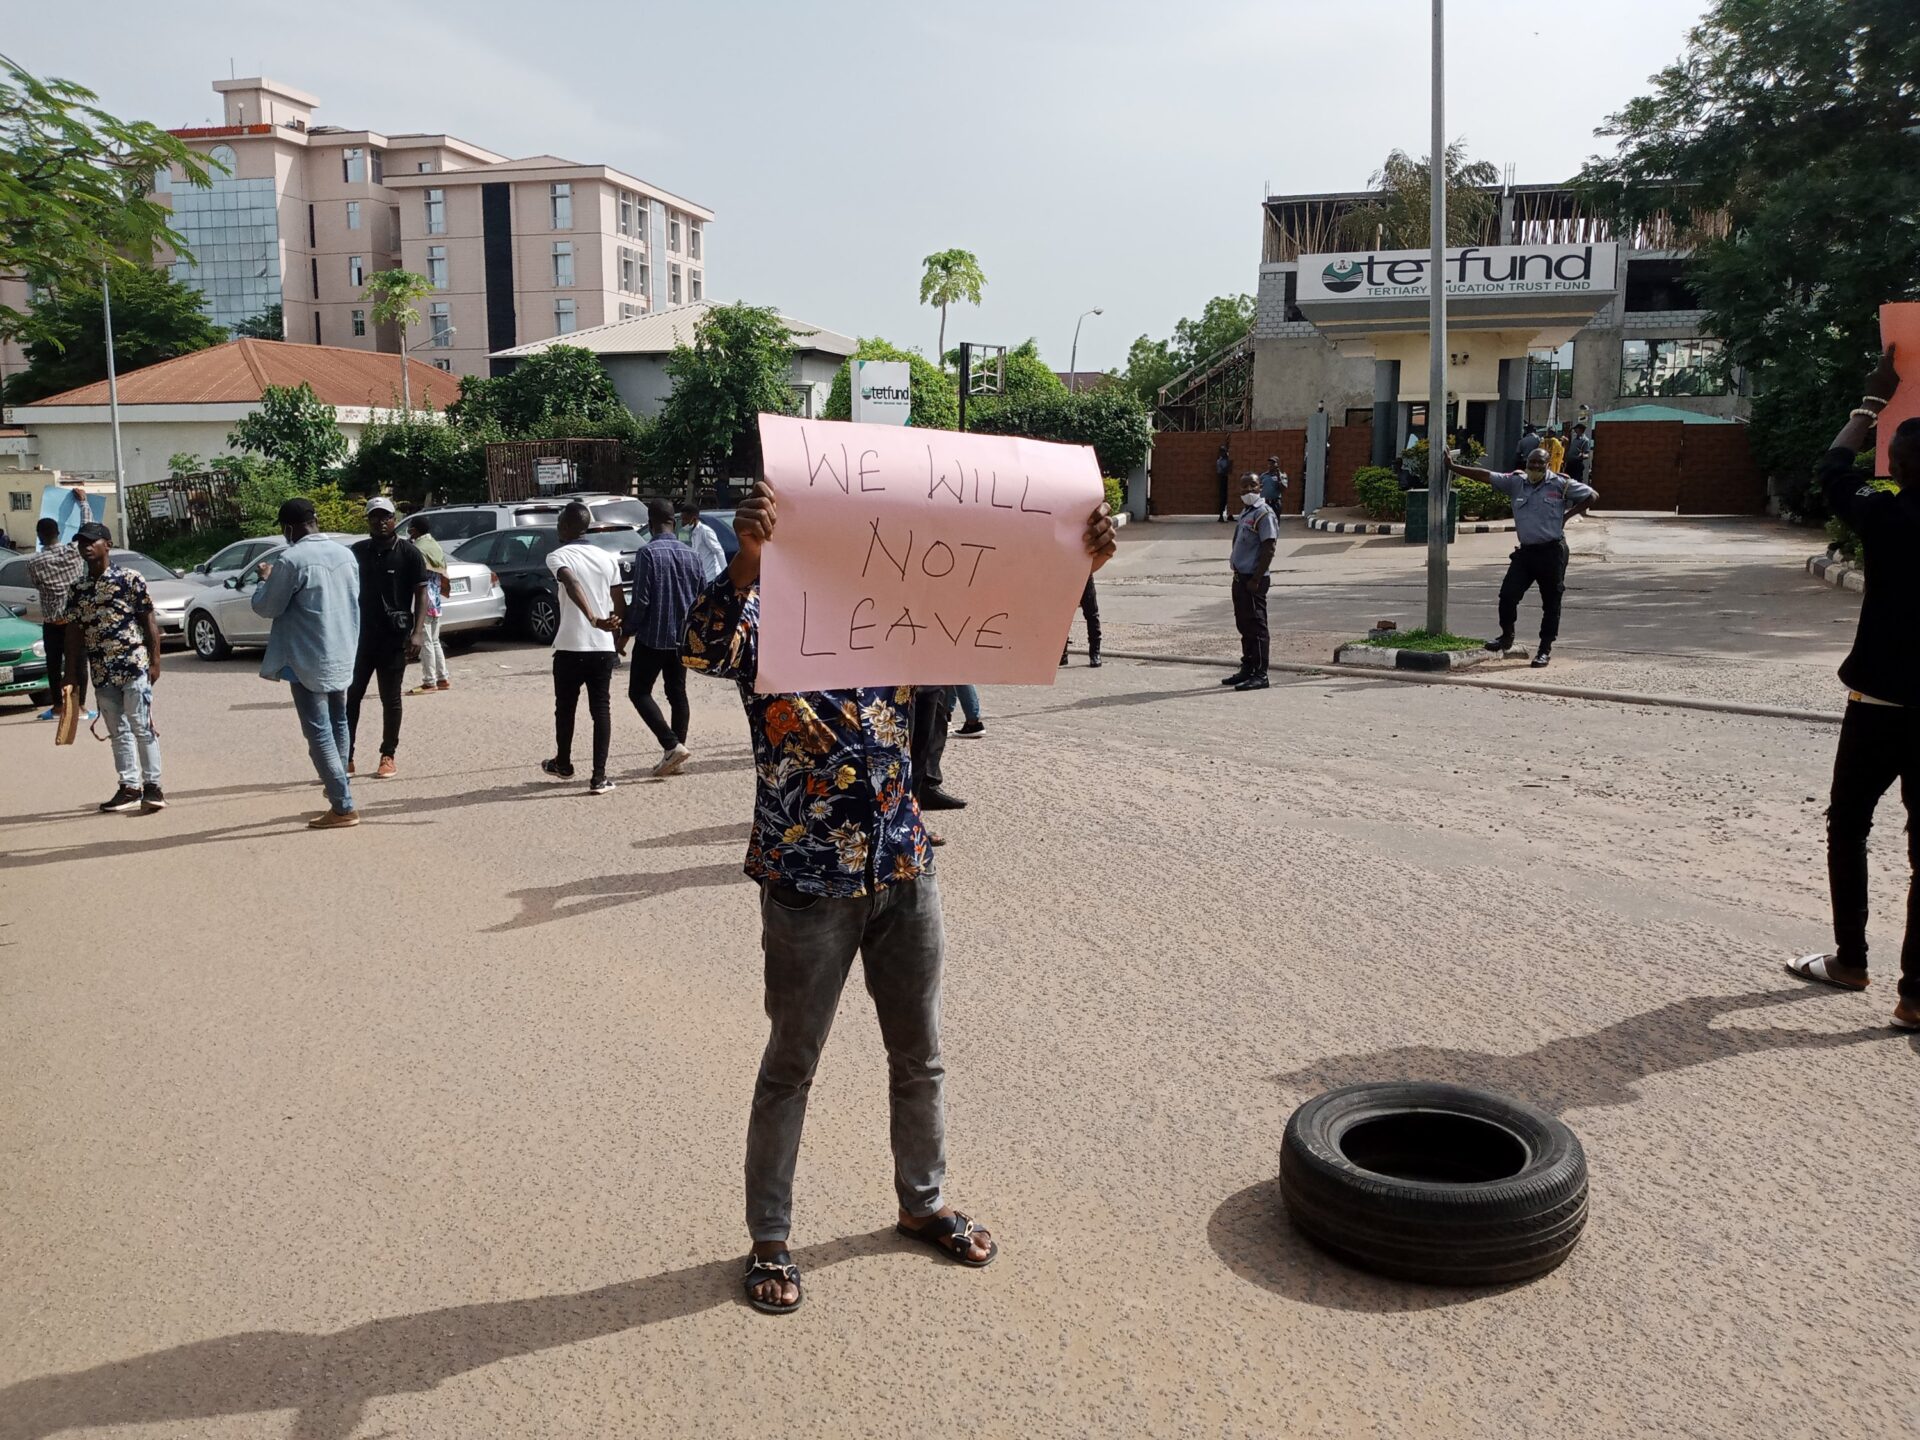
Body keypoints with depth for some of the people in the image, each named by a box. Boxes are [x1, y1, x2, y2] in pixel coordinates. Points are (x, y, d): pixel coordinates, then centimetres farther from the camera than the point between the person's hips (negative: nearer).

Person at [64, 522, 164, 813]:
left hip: (134, 667, -5)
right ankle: (130, 787, 16)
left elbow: (150, 622, -3)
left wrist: (155, 662, -8)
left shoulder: (130, 579, -4)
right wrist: (72, 674, 11)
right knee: (118, 732, 10)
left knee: (142, 727, -4)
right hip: (102, 673, 6)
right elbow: (74, 632, 14)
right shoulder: (78, 588, 11)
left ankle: (152, 786, 0)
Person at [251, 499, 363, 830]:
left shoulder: (290, 561, -17)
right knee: (337, 724, 21)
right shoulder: (345, 554, 5)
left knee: (319, 732, -4)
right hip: (342, 655, 7)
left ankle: (343, 808, -6)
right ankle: (337, 790, 33)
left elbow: (266, 607, -8)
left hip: (308, 660, -7)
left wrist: (265, 579, 8)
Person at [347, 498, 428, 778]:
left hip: (394, 638, -3)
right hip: (360, 636, 3)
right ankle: (346, 757, 8)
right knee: (349, 696, 1)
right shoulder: (357, 552, 8)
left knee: (390, 699, 5)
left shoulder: (408, 553, -3)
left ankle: (388, 757, 15)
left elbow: (421, 594, -4)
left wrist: (416, 633, -14)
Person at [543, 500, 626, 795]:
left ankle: (563, 764, 33)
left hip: (570, 647, -3)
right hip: (603, 647, 3)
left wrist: (593, 620, -35)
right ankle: (599, 777, -1)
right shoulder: (606, 558, 9)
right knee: (601, 709, 5)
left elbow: (572, 584, -25)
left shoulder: (558, 557, -5)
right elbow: (620, 604, 8)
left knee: (565, 707, 15)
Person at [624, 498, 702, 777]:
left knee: (639, 692, 3)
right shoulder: (690, 555, 5)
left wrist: (626, 632, -6)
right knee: (677, 693, 13)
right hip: (682, 637, 6)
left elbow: (640, 600, -16)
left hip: (652, 638, -6)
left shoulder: (648, 554, -13)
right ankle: (677, 747, 15)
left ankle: (672, 745, -10)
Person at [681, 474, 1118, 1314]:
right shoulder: (762, 620, -11)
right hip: (808, 883, -5)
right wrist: (747, 559, -50)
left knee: (919, 1056, 18)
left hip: (903, 869, 5)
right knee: (790, 1068, 10)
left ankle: (924, 1204, 40)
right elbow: (704, 653, -33)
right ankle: (769, 1242, 28)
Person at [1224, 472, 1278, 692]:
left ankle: (1260, 675, -3)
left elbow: (1268, 549, -18)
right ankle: (1247, 669, 23)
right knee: (1244, 626, 14)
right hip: (1240, 577, 9)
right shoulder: (1245, 512, 16)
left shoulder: (1264, 514, -12)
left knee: (1256, 626, -6)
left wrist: (1256, 580, -20)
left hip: (1253, 580, -9)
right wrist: (1238, 574, 16)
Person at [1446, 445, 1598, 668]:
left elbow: (1592, 495, 5)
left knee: (1551, 602, 4)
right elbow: (1485, 475, 4)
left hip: (1552, 551, -3)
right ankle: (1506, 637, 14)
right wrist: (1452, 466, 0)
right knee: (1508, 594, -6)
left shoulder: (1561, 484, -2)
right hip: (1525, 551, 3)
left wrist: (1567, 515, -1)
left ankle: (1545, 649, 13)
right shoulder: (1517, 481, 6)